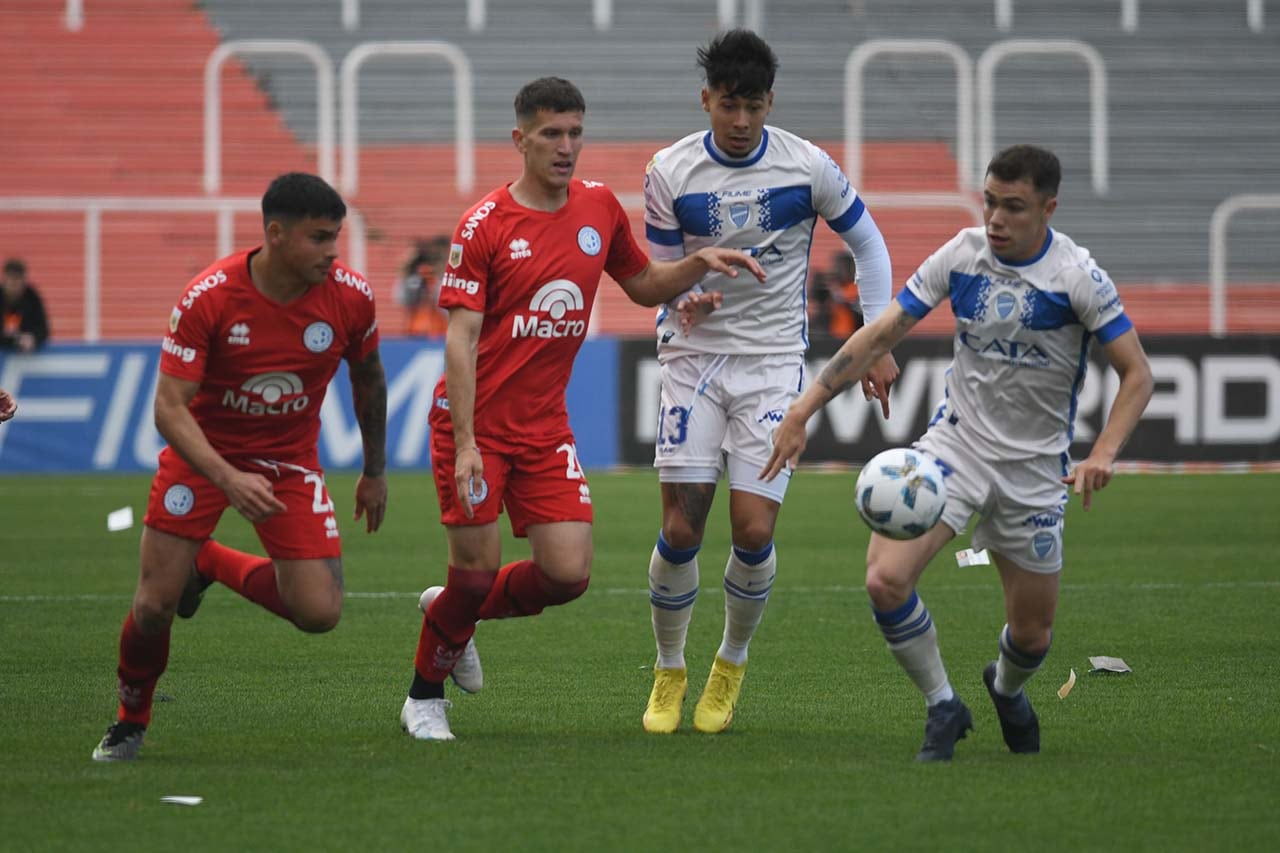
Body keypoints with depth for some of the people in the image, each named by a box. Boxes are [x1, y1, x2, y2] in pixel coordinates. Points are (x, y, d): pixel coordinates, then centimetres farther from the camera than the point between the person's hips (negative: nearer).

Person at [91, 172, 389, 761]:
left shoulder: (349, 296, -16)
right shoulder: (208, 298, -25)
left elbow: (369, 380, 6)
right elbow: (169, 407, -25)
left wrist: (375, 472, 14)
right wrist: (228, 480, -39)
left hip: (290, 459, 2)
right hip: (203, 451, -2)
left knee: (319, 614, -11)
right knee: (154, 606, -9)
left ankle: (212, 564, 17)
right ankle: (130, 722, 20)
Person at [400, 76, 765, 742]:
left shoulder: (600, 206, 5)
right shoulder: (485, 225, -11)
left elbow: (643, 286, 21)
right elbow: (461, 338, -14)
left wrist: (700, 263, 1)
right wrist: (465, 444, -21)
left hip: (545, 426, 5)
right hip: (476, 420, -5)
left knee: (568, 574, -6)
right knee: (477, 569, -6)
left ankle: (452, 613, 23)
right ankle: (424, 695, 20)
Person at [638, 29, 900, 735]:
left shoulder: (807, 167, -6)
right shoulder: (671, 172, -5)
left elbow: (867, 243, 9)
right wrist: (690, 292, -21)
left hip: (774, 360, -1)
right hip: (694, 353, 1)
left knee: (753, 530, -10)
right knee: (681, 528, -6)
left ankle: (731, 664, 15)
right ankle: (669, 672, 16)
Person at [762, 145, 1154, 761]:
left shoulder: (1076, 276, -14)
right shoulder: (962, 254, -6)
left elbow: (1136, 374, -11)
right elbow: (879, 336, 0)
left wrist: (1102, 455, -27)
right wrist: (804, 409, -7)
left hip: (1035, 467, -1)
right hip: (956, 441, 1)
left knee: (1031, 633, 7)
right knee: (885, 580, -21)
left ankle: (1007, 687, 45)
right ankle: (943, 708, 1)